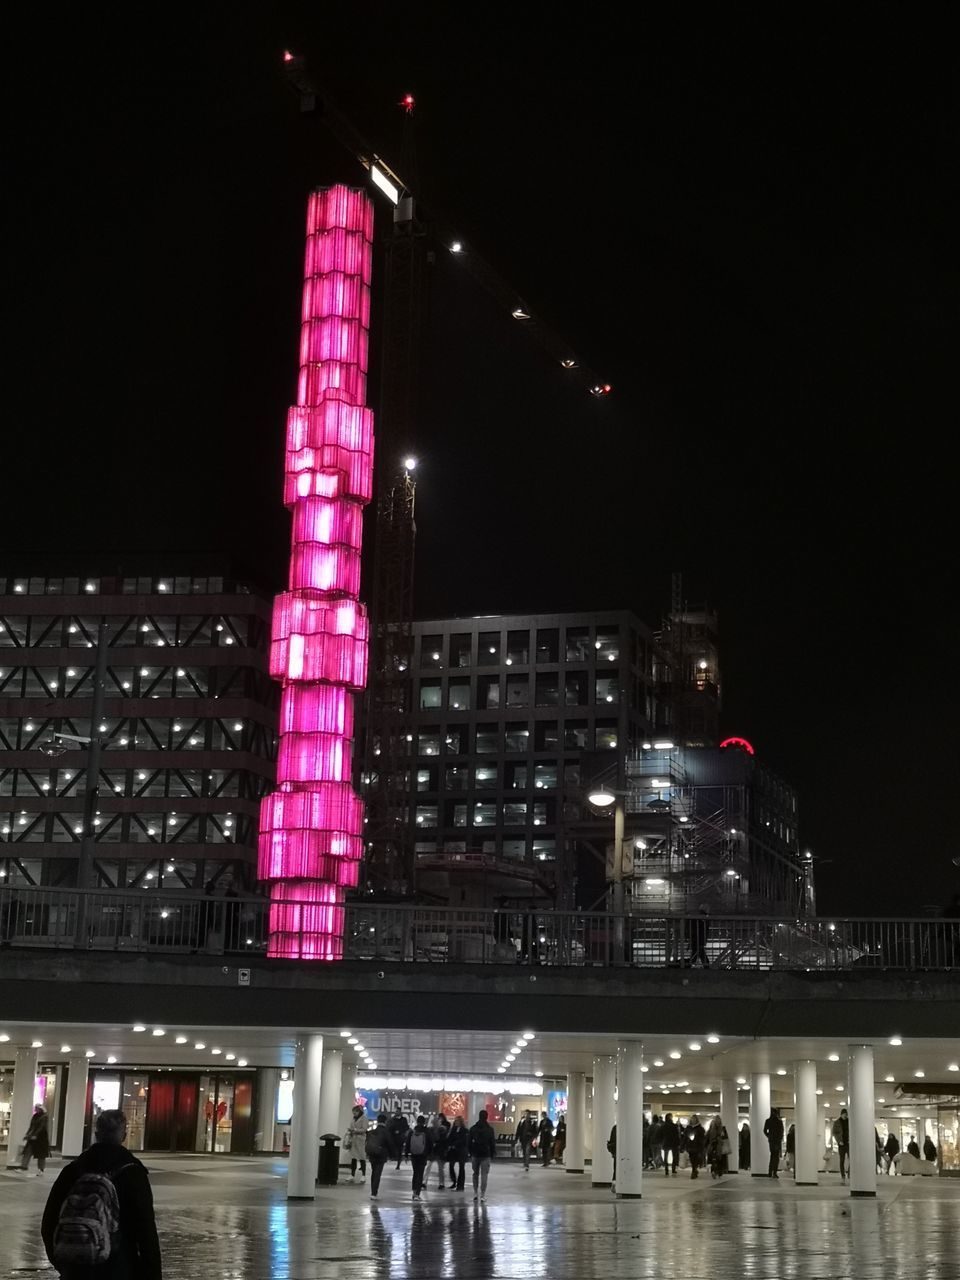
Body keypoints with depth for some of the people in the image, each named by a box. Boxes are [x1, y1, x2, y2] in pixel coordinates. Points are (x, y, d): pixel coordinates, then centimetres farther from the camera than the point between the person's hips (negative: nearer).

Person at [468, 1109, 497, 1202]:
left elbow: (469, 1142, 4)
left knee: (475, 1173, 15)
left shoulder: (473, 1129, 1)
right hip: (486, 1155, -2)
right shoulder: (490, 1129, -5)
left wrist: (470, 1153, 11)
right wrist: (492, 1154, 6)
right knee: (484, 1174, -2)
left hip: (475, 1154, 2)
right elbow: (493, 1143, -3)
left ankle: (475, 1193, 13)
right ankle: (483, 1194, -7)